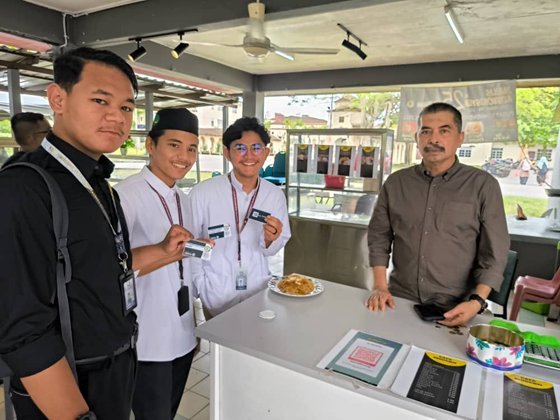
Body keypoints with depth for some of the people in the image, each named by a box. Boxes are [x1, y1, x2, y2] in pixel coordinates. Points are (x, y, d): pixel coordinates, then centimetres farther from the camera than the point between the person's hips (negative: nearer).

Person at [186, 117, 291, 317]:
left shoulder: (275, 195, -6)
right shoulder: (202, 193, -16)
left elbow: (272, 250, 2)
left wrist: (270, 241, -18)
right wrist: (201, 286, -8)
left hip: (258, 292, 3)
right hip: (216, 298, -3)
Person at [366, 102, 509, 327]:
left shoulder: (483, 185, -3)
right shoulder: (395, 182, 4)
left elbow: (494, 253, -2)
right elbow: (379, 237, 7)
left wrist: (477, 301, -13)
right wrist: (380, 287, -2)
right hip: (400, 301, 2)